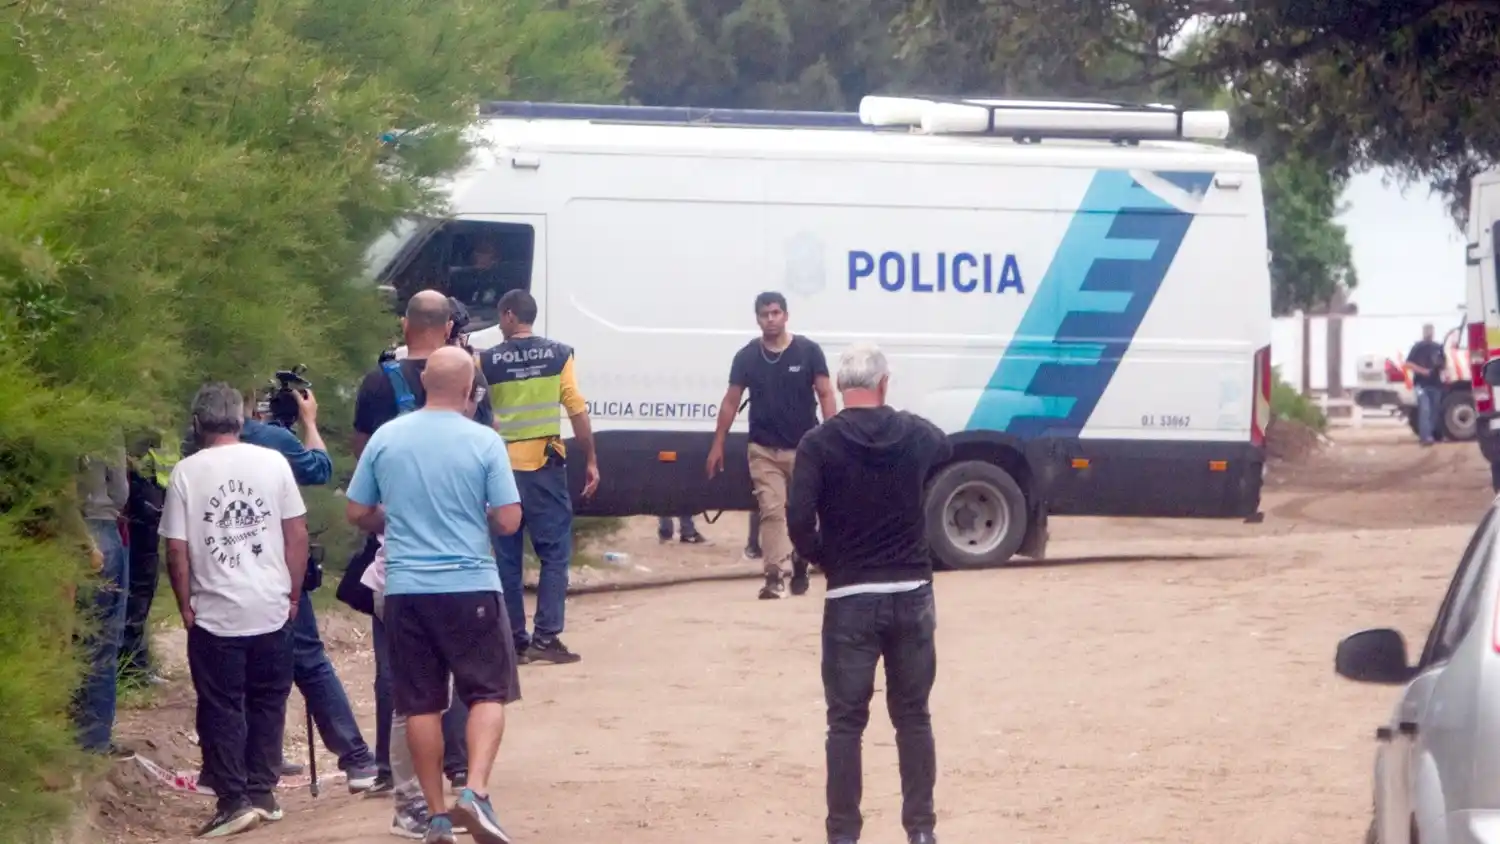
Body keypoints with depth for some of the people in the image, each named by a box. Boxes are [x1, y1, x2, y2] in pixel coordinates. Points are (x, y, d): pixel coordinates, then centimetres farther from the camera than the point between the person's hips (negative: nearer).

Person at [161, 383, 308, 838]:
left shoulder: (186, 472, -5)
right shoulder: (272, 462, 0)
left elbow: (176, 551, -6)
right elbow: (297, 535, 2)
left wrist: (186, 606, 5)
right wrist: (292, 594, 11)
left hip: (214, 614, -2)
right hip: (271, 609, 2)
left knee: (221, 709, 3)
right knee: (267, 703, 13)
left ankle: (234, 800, -1)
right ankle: (262, 794, 16)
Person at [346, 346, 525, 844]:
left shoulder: (385, 439, 2)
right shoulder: (484, 442, -7)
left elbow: (358, 514, 9)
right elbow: (508, 521, -7)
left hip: (405, 590, 3)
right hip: (471, 586, -3)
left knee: (421, 703, 9)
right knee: (488, 692, 7)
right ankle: (476, 791, -12)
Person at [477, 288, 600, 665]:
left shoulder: (487, 361, -1)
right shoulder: (558, 355, -1)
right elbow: (578, 412, -4)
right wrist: (591, 461, 1)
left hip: (501, 467, 1)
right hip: (545, 465, -1)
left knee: (507, 556, 9)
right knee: (554, 552, 2)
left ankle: (514, 638, 10)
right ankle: (546, 637, -7)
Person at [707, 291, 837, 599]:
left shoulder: (808, 351, -3)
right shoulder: (747, 356, 2)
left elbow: (825, 395, -2)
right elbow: (731, 402, 7)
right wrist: (718, 444, 4)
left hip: (804, 447, 0)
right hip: (764, 450, 0)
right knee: (772, 511, -7)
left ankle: (800, 568, 28)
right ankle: (774, 576, -10)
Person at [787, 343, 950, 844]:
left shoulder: (819, 444, -9)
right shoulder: (916, 434, 3)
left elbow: (799, 520, -17)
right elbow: (945, 450, 28)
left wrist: (824, 561, 2)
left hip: (850, 597, -3)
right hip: (911, 594, 3)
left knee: (846, 722, 4)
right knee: (913, 716, 13)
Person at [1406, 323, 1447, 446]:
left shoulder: (1438, 347, 12)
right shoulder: (1418, 347, -3)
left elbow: (1444, 362, 24)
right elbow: (1408, 364, -7)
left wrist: (1445, 371, 4)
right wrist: (1422, 370, -19)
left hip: (1436, 384, 5)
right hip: (1422, 384, -5)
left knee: (1434, 411, 11)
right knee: (1425, 410, -16)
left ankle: (1433, 434, 22)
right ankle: (1426, 437, -23)